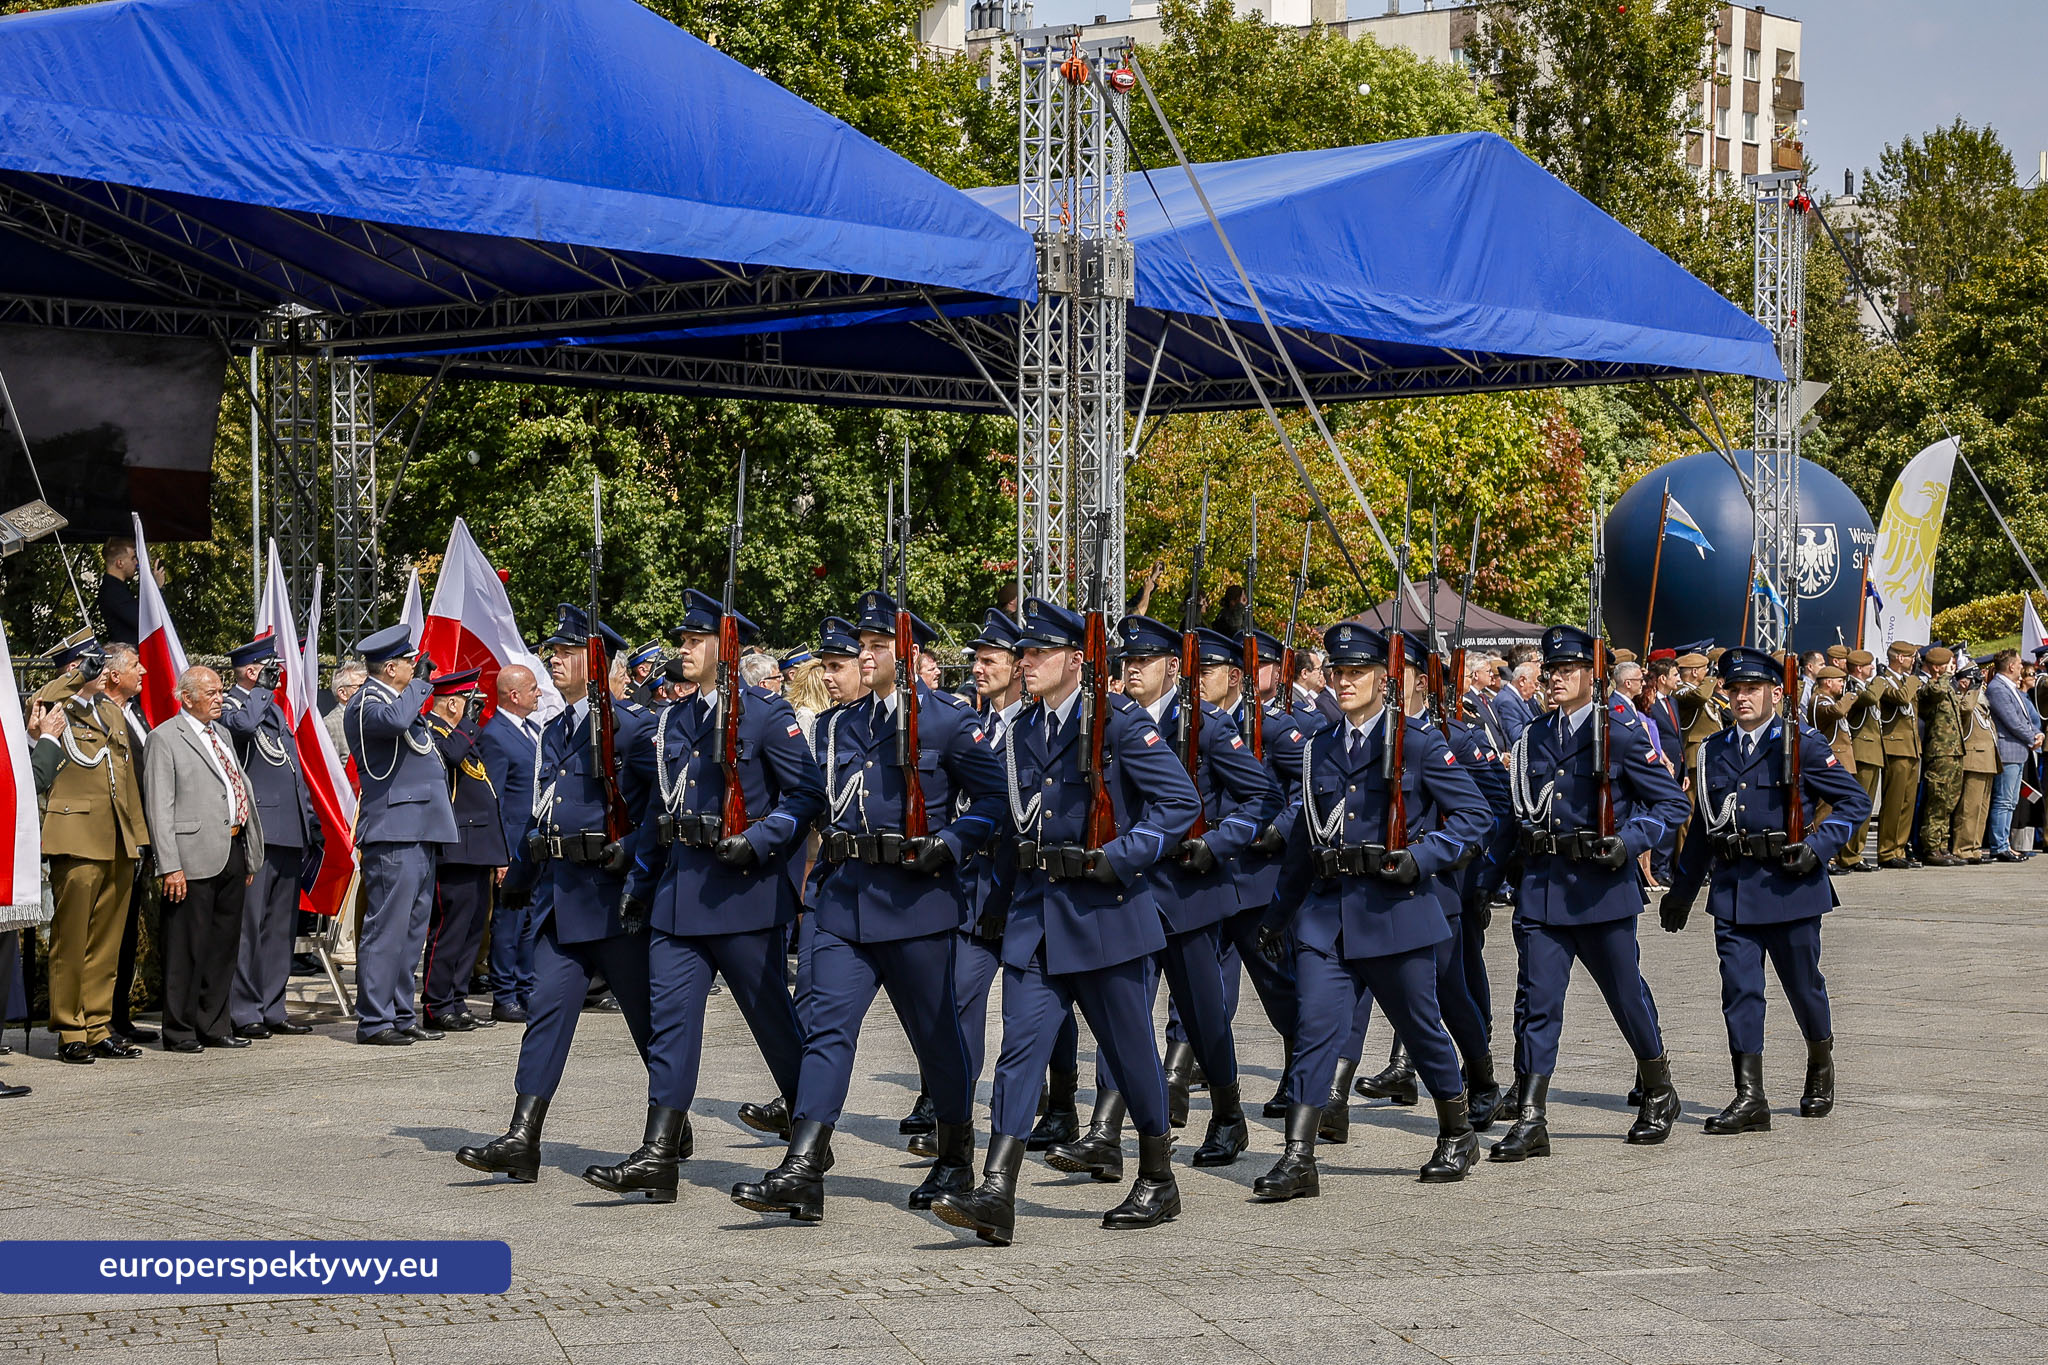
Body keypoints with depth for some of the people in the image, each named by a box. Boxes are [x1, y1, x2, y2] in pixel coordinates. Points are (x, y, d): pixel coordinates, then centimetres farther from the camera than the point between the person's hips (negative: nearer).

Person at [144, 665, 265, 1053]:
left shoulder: (222, 735, 19)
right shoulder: (165, 738, -5)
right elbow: (159, 807, -10)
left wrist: (249, 854, 17)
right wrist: (170, 866, -16)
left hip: (233, 850, 8)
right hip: (195, 856, -8)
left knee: (224, 946, 11)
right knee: (188, 948, -3)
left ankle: (213, 1026, 19)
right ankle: (179, 1032, 4)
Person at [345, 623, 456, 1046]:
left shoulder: (402, 699, 22)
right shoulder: (367, 703, -8)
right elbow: (395, 719, -32)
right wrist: (421, 683, -19)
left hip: (419, 832, 10)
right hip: (393, 832, -10)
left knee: (411, 929, 12)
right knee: (387, 928, -9)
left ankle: (400, 1016, 18)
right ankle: (373, 1021, -7)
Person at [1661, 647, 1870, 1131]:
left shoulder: (1802, 744, -3)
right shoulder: (1714, 752, 11)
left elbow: (1855, 800, -3)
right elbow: (1702, 827, 19)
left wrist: (1818, 846, -15)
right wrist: (1681, 890, 21)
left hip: (1788, 886, -3)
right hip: (1732, 888, 4)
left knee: (1803, 983, 9)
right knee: (1739, 990, -4)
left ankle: (1821, 1065, 36)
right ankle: (1750, 1098, -4)